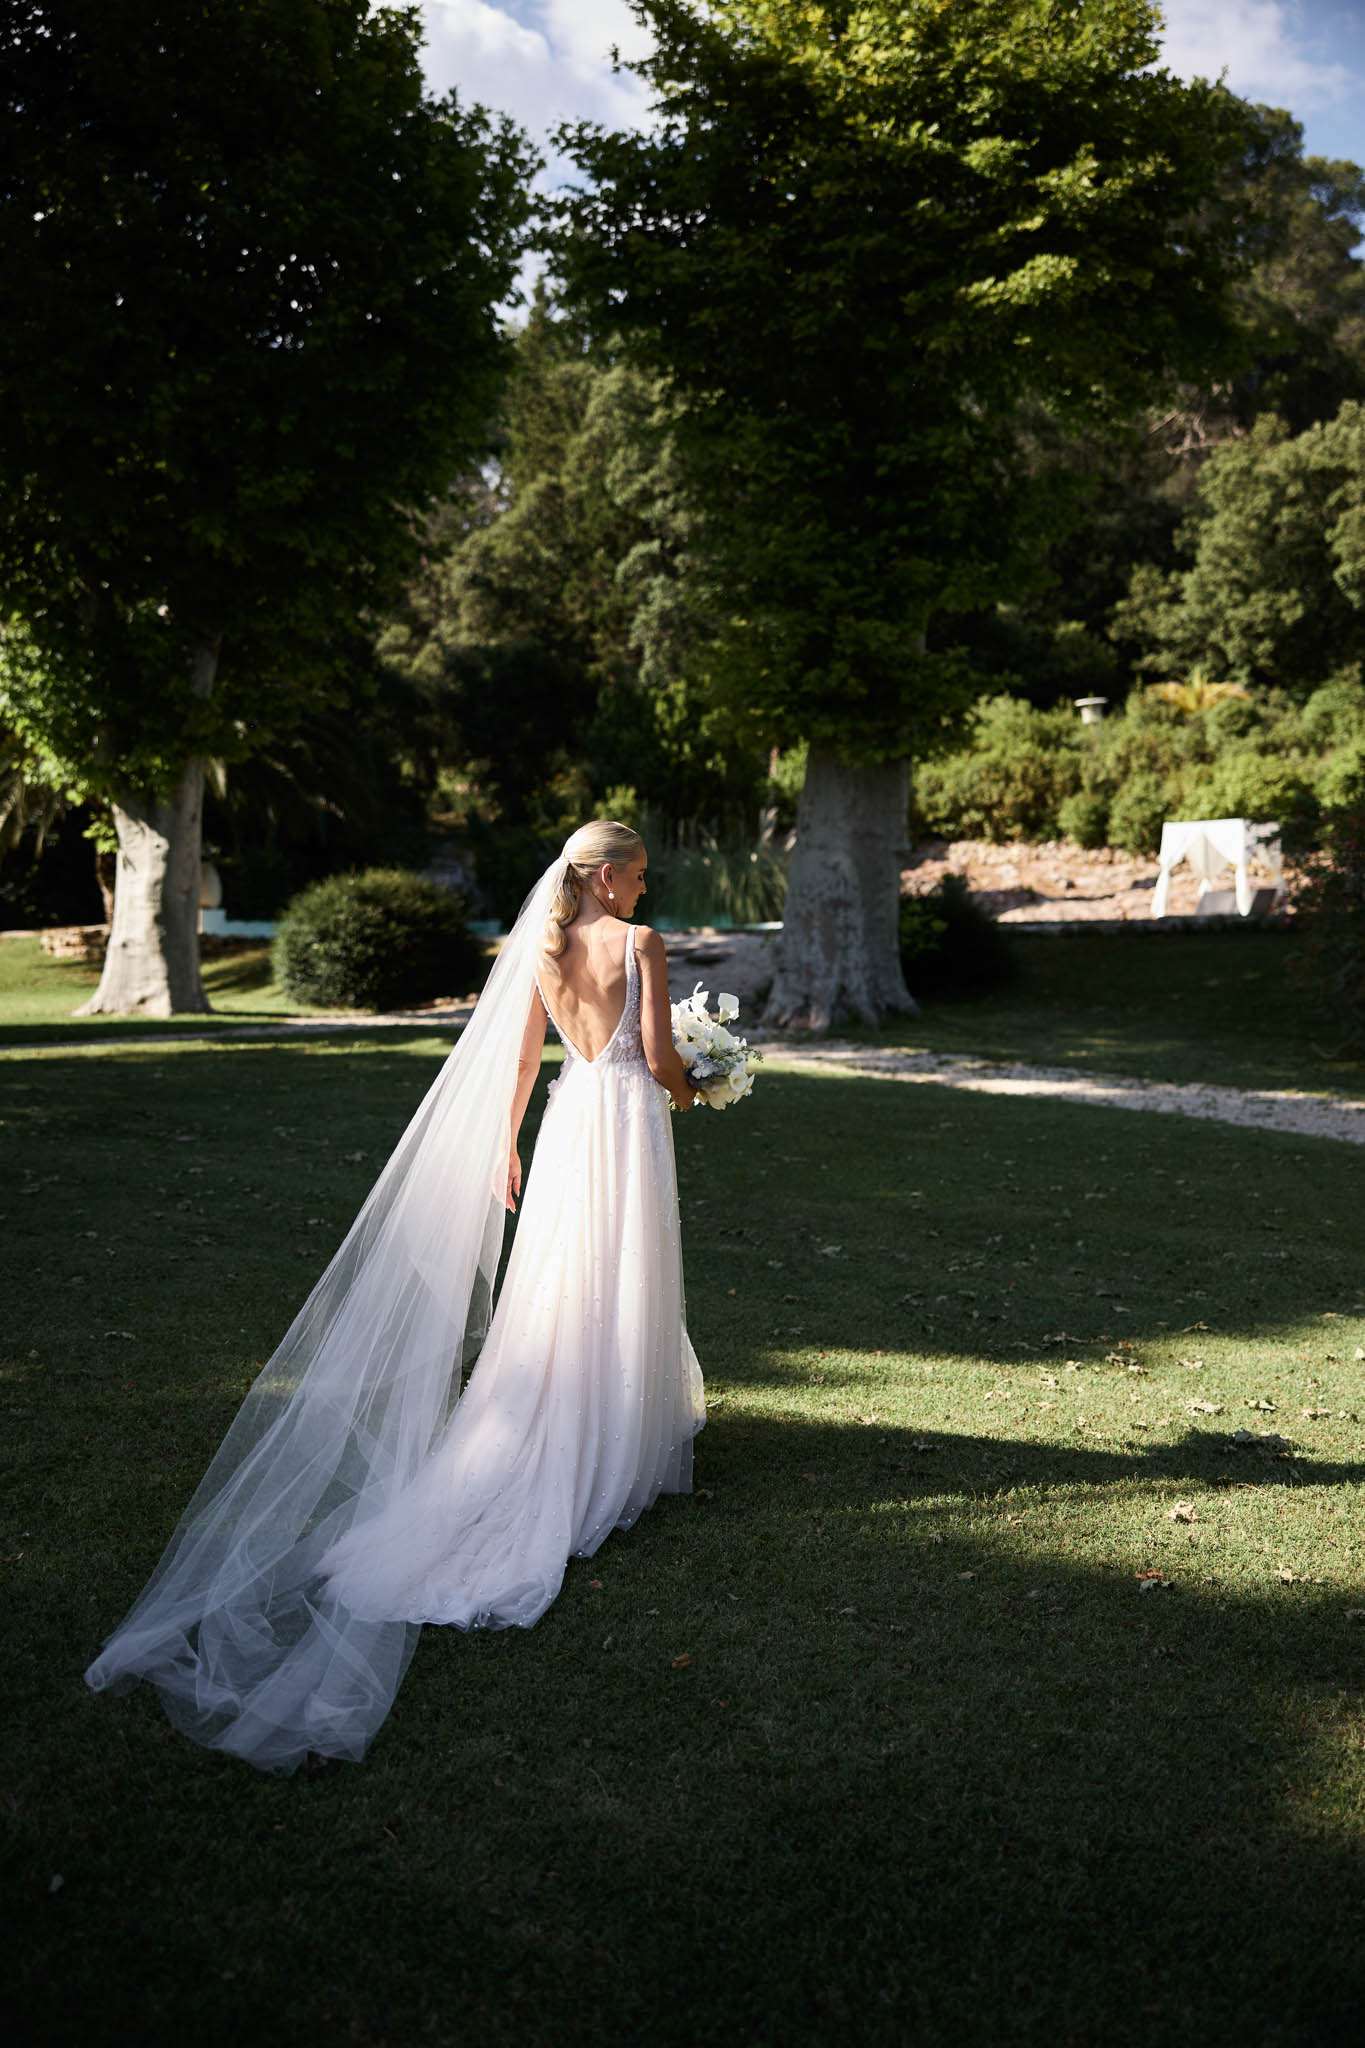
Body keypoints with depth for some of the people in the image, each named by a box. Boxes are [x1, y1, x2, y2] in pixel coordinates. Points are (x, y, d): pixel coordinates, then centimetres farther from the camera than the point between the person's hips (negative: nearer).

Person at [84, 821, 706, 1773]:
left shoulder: (542, 949, 6)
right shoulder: (642, 943, -10)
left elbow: (520, 1059, 9)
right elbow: (659, 1055, -11)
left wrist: (506, 1148, 15)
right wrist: (684, 1088, 11)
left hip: (569, 1120, 5)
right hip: (630, 1118, -5)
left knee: (554, 1292, 14)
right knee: (622, 1294, 6)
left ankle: (541, 1439, 20)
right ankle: (614, 1452, 15)